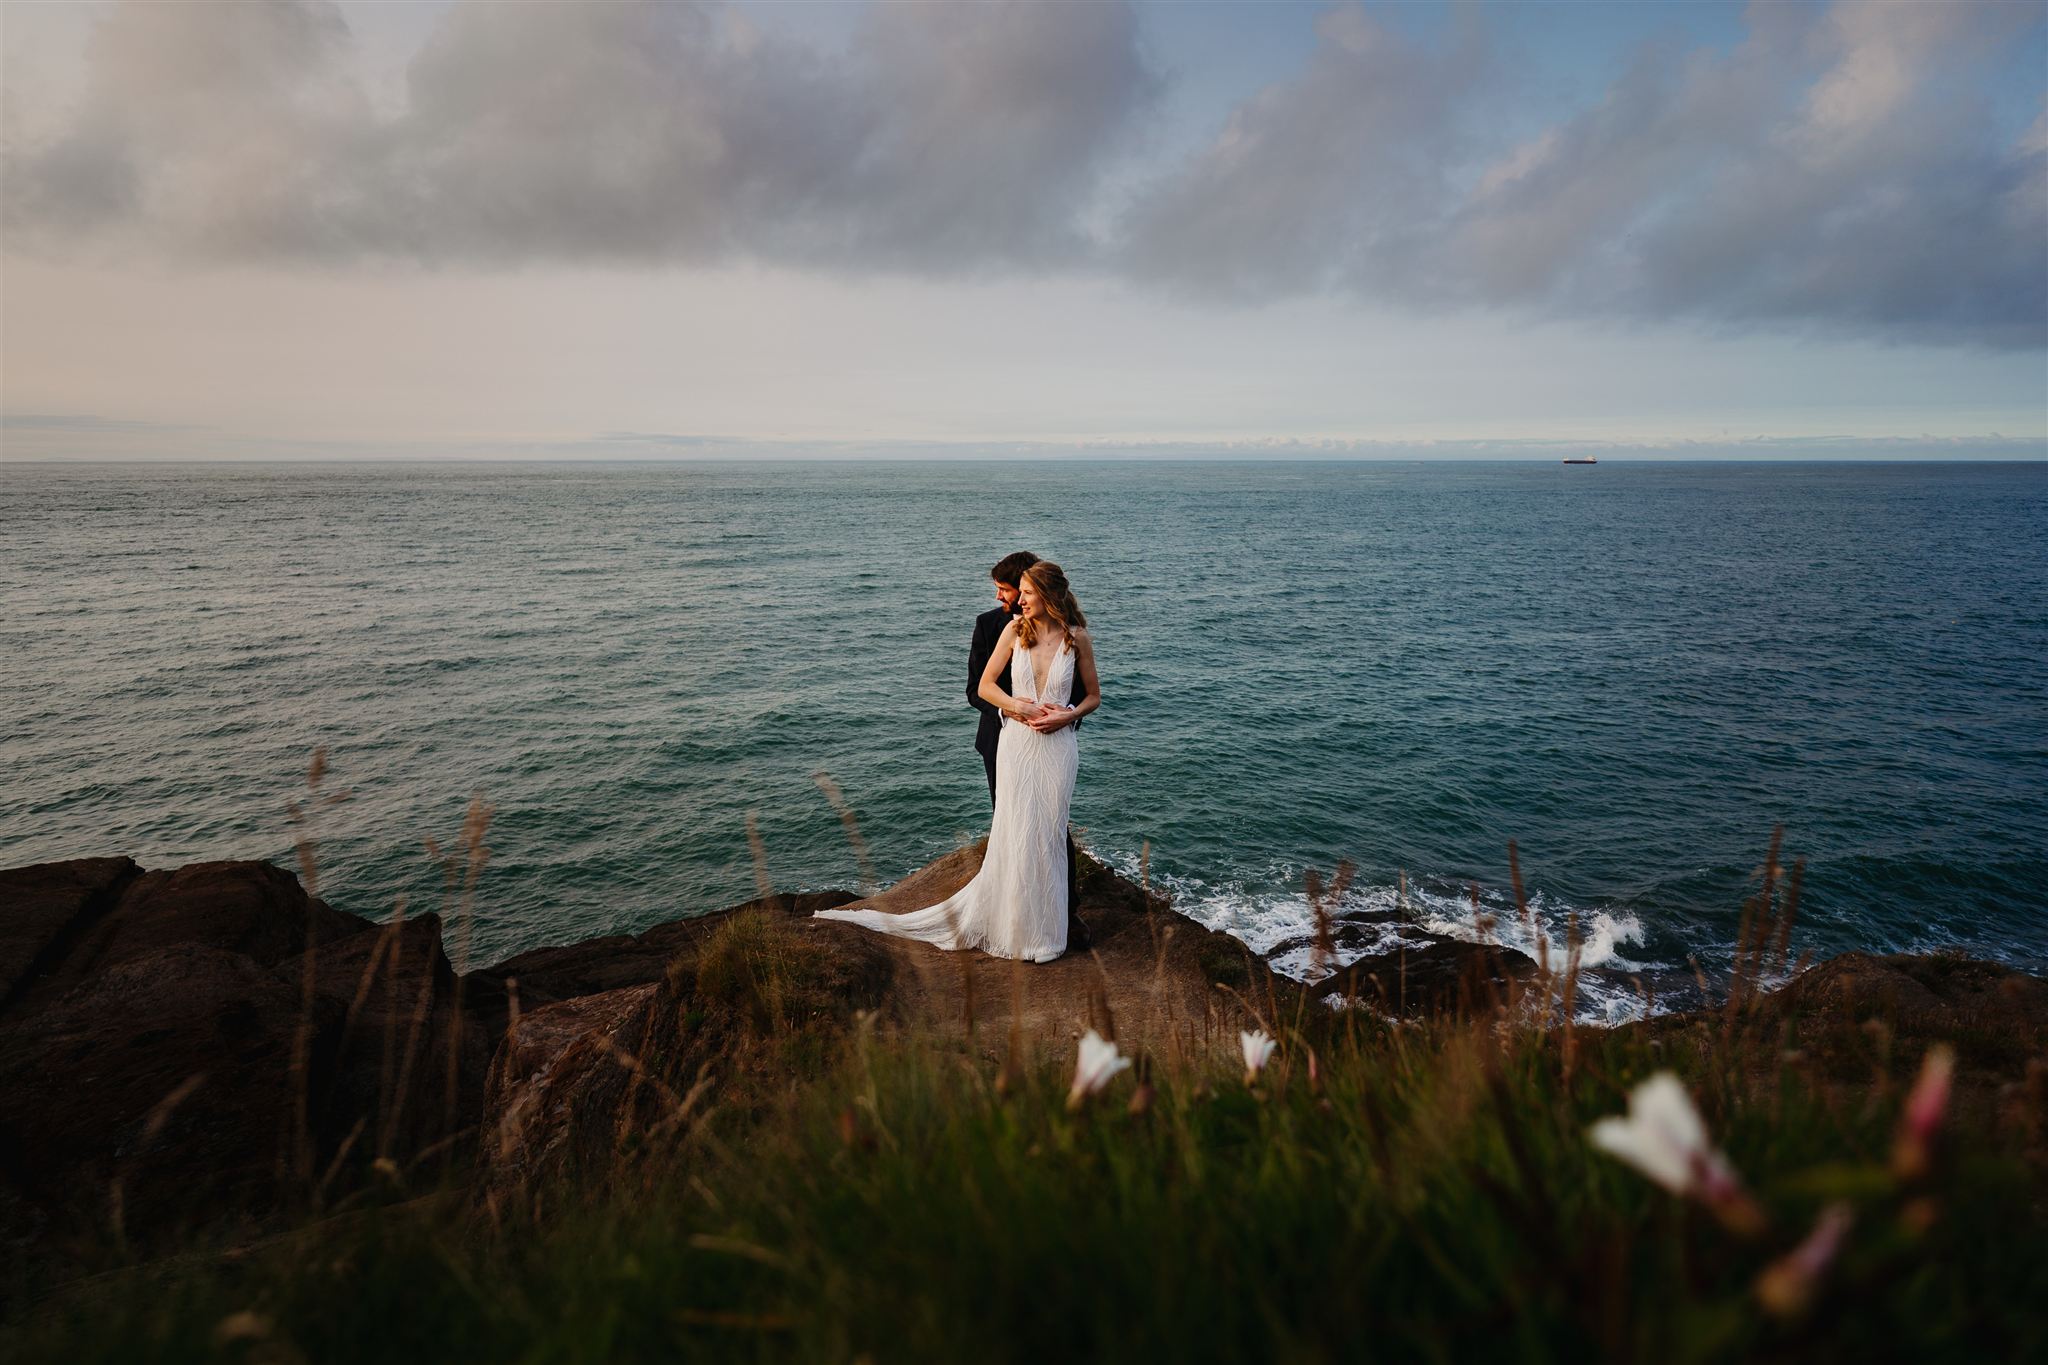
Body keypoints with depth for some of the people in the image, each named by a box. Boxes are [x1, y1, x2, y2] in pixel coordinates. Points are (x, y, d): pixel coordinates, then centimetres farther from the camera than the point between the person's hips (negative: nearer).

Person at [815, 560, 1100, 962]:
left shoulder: (1078, 638, -1)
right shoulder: (1015, 629, -1)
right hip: (1016, 743, 0)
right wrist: (1022, 708, -13)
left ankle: (1041, 928, 23)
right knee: (1015, 834, 5)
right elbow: (984, 687, 1)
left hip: (1056, 747, 0)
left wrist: (1068, 715, -10)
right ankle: (1017, 925, 22)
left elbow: (1093, 695, 8)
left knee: (1047, 834, 7)